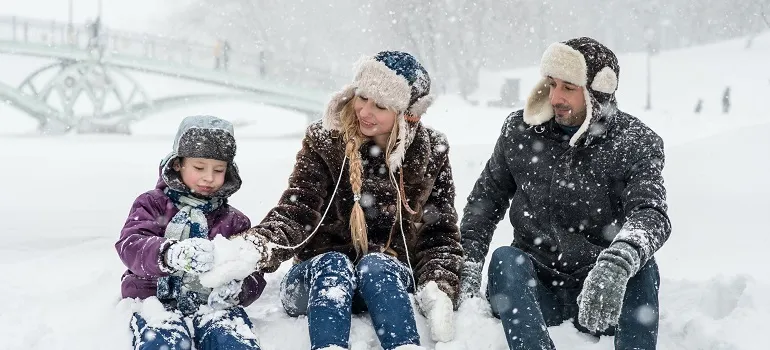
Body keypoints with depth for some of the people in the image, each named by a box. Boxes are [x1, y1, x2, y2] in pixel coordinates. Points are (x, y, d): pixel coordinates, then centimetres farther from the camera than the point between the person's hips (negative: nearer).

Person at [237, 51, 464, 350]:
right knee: (332, 264, -33)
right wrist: (258, 246, -35)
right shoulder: (324, 143, -4)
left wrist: (438, 288, -15)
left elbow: (440, 231, 4)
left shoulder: (430, 154, 1)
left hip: (391, 277, 1)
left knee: (375, 265, -32)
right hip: (321, 279, -1)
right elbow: (295, 213, -13)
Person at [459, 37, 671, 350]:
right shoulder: (520, 130, 3)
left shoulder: (636, 144, -6)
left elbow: (651, 213, -23)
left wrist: (616, 265, -45)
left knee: (641, 268, -31)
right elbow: (487, 197, 12)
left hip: (599, 300, -1)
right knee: (505, 260, -30)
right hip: (534, 290, 2)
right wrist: (469, 264, -4)